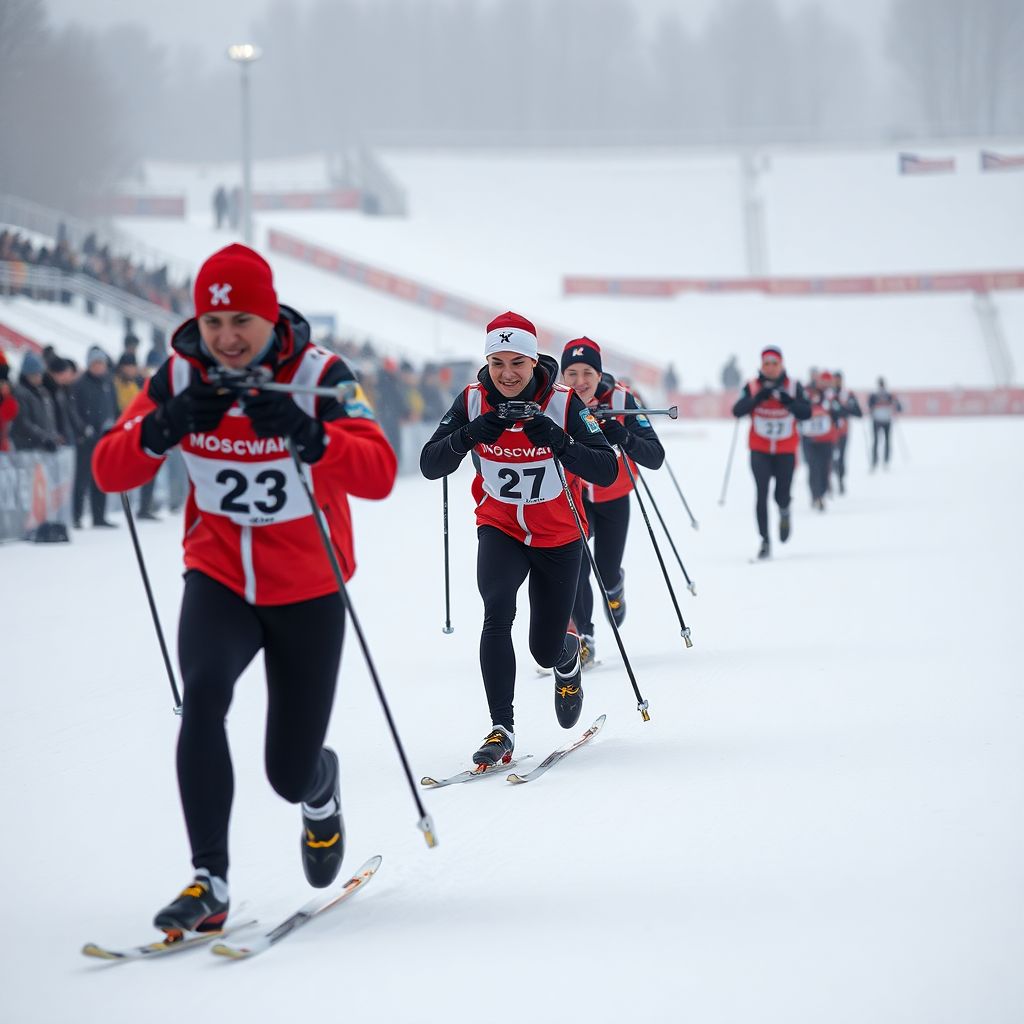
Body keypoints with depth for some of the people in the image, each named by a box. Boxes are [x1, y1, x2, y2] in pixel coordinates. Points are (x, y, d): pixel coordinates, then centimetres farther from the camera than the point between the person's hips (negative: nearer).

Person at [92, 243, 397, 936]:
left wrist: (308, 436, -47)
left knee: (291, 774, 1)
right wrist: (165, 427, -31)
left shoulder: (318, 375, -17)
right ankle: (209, 883, -25)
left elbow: (380, 475, -30)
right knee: (204, 694, -29)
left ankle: (322, 791, 41)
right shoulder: (182, 375, -8)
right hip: (220, 578, 2)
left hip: (308, 591, -1)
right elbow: (110, 472, -12)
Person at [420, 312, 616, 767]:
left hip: (558, 536, -1)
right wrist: (469, 435, -32)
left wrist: (558, 442, -40)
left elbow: (606, 472, -24)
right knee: (498, 613, -27)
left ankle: (568, 653, 43)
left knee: (546, 651, 4)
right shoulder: (473, 401, -12)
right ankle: (501, 730, -24)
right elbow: (429, 466, -14)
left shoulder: (564, 402, -18)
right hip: (500, 529, 1)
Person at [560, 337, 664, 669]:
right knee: (575, 561, -20)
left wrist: (624, 438, -46)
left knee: (607, 573, 8)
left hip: (613, 499, 0)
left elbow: (655, 457, -27)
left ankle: (614, 585, 47)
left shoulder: (621, 400, -25)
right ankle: (583, 638, -9)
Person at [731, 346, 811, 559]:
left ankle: (784, 513, 38)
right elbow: (737, 411, -12)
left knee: (781, 496, 0)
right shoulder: (752, 387, -2)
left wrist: (789, 402, -25)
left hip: (786, 451, 1)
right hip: (760, 450, 0)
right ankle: (765, 541, -6)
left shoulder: (793, 387, 0)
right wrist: (757, 399, -25)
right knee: (762, 494, -11)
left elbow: (806, 413, -8)